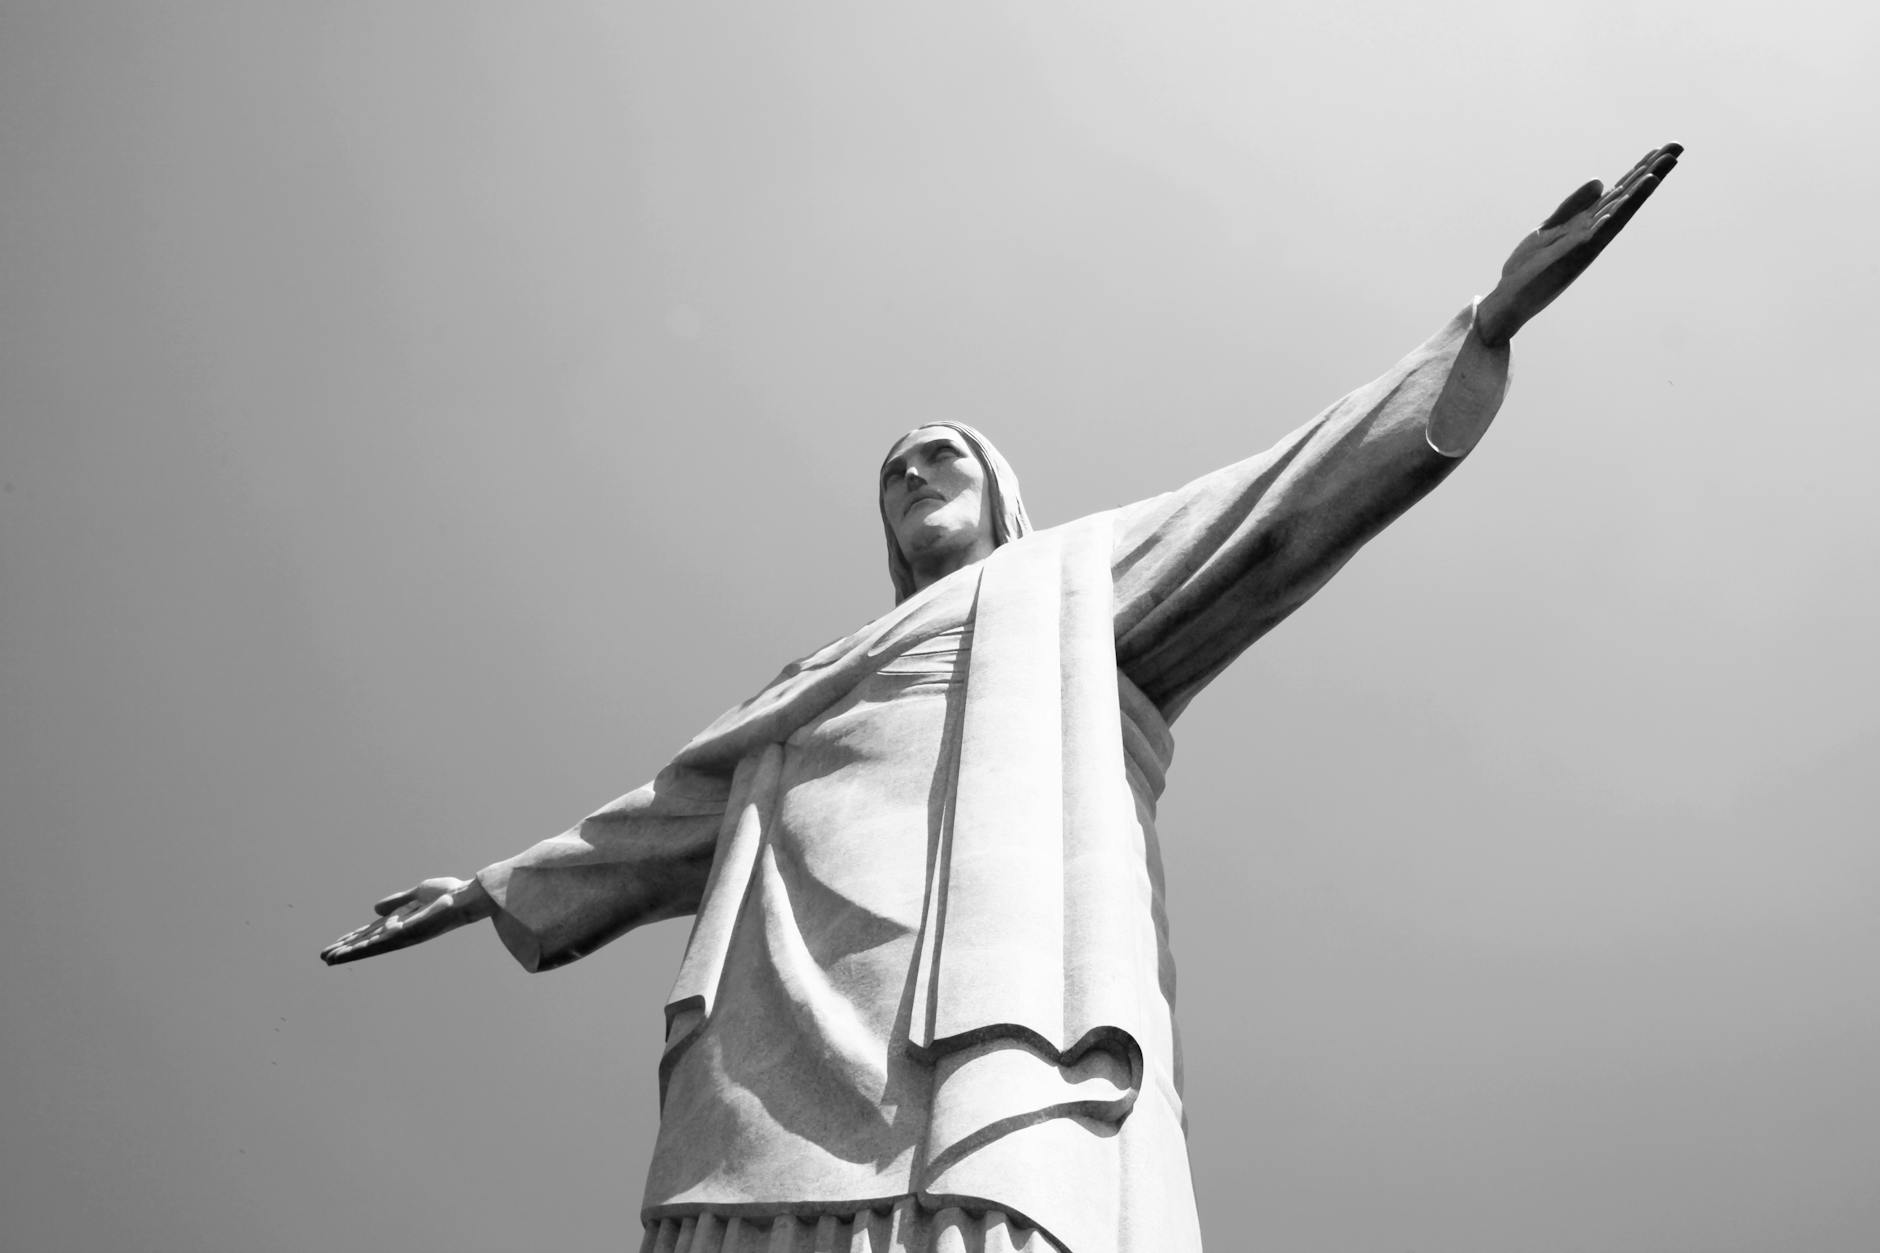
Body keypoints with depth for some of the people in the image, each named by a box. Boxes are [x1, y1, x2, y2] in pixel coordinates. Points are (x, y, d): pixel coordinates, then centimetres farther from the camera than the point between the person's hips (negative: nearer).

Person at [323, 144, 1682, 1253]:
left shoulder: (1080, 582, 28)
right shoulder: (827, 677, 40)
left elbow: (1279, 506, 19)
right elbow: (676, 810, 45)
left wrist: (1486, 322, 11)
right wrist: (490, 891, 51)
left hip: (1001, 1018, -4)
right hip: (793, 1033, 5)